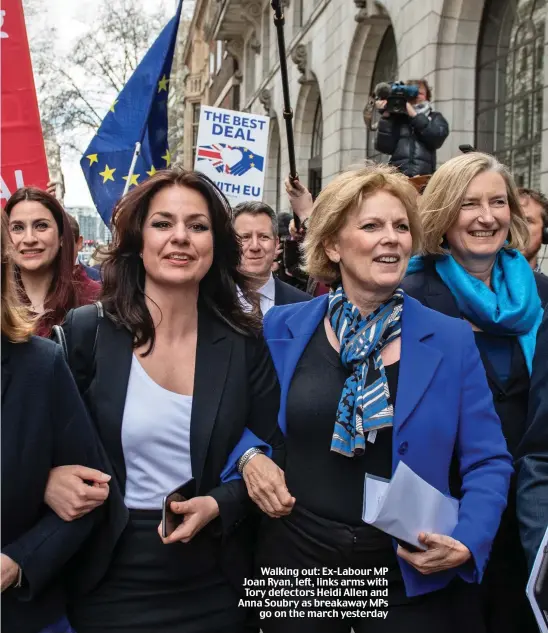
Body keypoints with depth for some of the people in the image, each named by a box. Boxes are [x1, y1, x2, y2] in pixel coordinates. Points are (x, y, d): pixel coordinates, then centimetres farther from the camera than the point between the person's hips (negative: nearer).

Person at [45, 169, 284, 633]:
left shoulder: (244, 341, -4)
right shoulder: (86, 331, -7)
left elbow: (274, 450, 1)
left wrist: (220, 505, -14)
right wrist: (53, 480, -17)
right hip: (111, 579, -1)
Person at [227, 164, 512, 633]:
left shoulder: (452, 340, -3)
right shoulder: (281, 328, -1)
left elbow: (488, 461, -1)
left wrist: (468, 540, -15)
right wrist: (251, 458, -10)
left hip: (411, 580, 0)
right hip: (295, 570, 1)